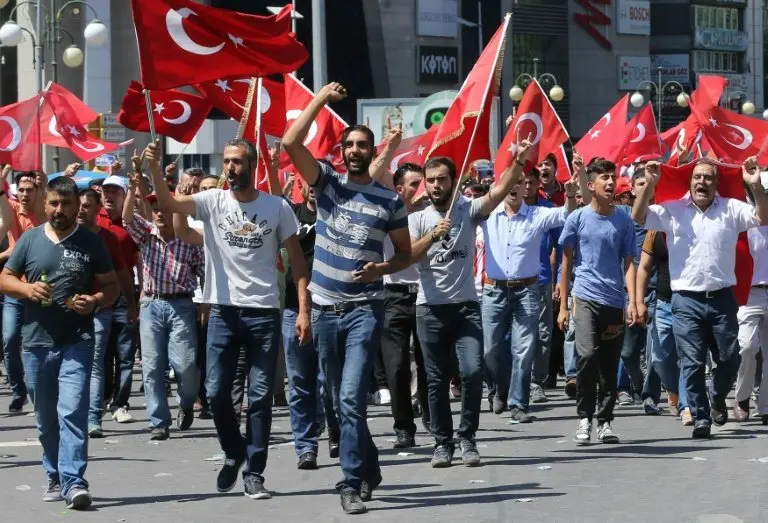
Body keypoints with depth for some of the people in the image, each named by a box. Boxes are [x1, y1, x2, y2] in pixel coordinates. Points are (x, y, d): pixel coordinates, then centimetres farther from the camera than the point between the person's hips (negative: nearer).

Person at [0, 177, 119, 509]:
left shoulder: (91, 242, 2)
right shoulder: (30, 239, 7)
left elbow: (111, 286, 5)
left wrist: (95, 301, -16)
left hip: (77, 341, -3)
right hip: (36, 341, 3)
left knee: (72, 411, -16)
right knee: (46, 419, 12)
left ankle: (73, 482, -20)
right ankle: (56, 479, 26)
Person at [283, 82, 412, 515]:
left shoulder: (390, 199, 2)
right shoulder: (327, 184, 4)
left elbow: (406, 254, 9)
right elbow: (291, 143, -9)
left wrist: (383, 268, -11)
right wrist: (323, 98, -8)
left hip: (365, 309, -3)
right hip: (325, 309, 3)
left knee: (352, 397, -16)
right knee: (342, 399, 13)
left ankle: (352, 482, -11)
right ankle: (369, 466, 30)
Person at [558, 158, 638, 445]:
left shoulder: (623, 221, 7)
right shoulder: (577, 219, 3)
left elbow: (628, 263, 8)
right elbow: (567, 263, 8)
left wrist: (632, 302, -4)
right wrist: (563, 306, 6)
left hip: (615, 302, 2)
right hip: (586, 299, -2)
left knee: (610, 366, 6)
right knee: (588, 355, -19)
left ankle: (605, 421, 17)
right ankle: (584, 419, -8)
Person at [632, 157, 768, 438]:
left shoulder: (731, 209, 4)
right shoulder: (672, 210, 3)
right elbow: (639, 217, -6)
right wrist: (649, 184, -20)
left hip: (722, 298, 1)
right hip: (687, 301, -1)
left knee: (729, 359, 8)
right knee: (692, 363, -2)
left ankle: (718, 399, 37)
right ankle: (701, 418, 6)